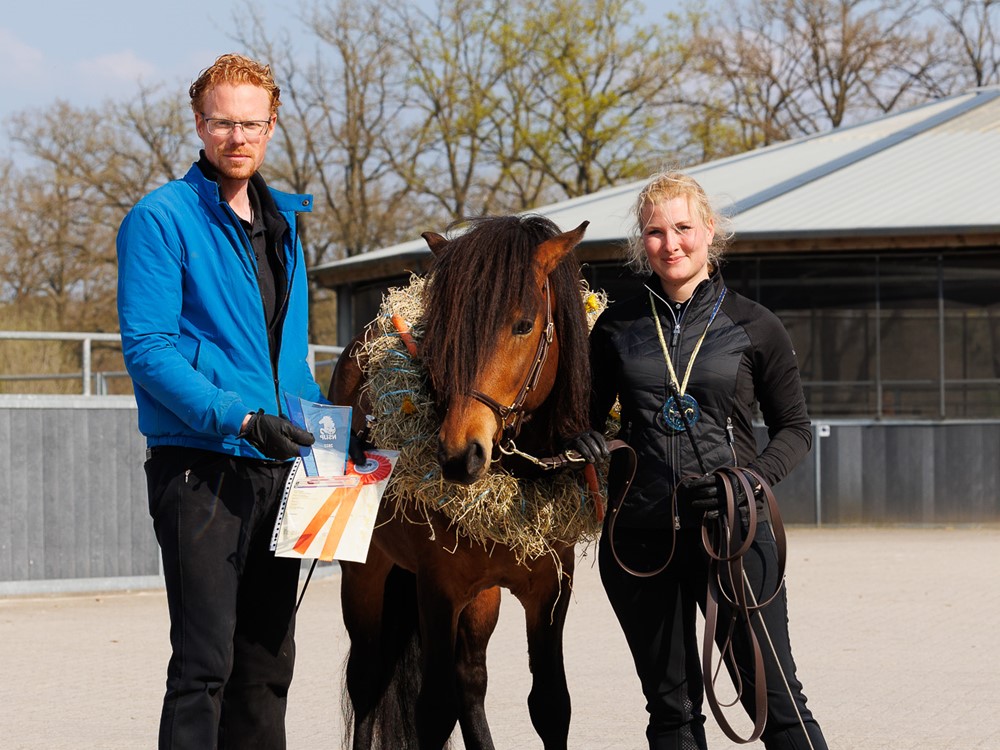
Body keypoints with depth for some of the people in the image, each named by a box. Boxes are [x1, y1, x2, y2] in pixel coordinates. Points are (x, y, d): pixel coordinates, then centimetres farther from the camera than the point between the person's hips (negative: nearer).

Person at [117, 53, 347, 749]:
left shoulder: (283, 221, 16)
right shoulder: (163, 218, -7)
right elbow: (147, 349, -15)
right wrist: (238, 418, -23)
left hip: (275, 466, 7)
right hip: (200, 468, -7)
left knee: (269, 659, 12)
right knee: (205, 661, -11)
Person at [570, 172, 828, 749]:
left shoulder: (754, 327, 1)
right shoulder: (617, 327, 7)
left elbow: (795, 428, 7)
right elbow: (590, 414, 17)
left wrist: (752, 478, -12)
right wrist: (586, 440, -7)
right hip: (640, 536, 3)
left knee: (776, 698, -7)